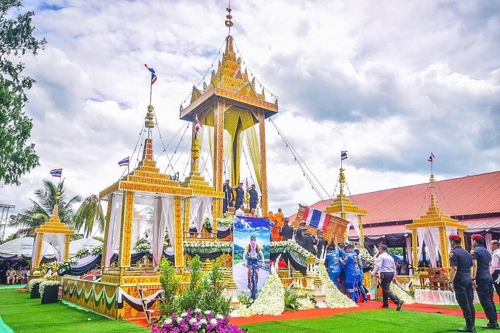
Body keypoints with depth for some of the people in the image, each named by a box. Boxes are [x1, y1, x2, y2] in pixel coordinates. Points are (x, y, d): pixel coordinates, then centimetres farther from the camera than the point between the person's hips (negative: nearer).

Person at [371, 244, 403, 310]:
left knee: (386, 290, -9)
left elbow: (378, 266, -19)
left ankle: (398, 301, -23)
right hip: (391, 273, 9)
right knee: (385, 288, 19)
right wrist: (394, 276, 26)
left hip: (385, 274, -9)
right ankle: (385, 304, 23)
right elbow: (394, 267, 21)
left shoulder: (381, 256, -7)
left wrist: (373, 273, -19)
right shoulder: (390, 257, 18)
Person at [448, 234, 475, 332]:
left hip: (460, 280, -8)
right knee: (470, 303, 11)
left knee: (464, 304, -3)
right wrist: (471, 279, 20)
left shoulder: (454, 253, -11)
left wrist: (451, 282, -14)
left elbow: (454, 269, -18)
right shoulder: (467, 252, 14)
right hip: (468, 279, 8)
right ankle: (472, 325, 15)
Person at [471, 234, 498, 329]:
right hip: (489, 277, 8)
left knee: (485, 301, -3)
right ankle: (494, 321, 13)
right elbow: (488, 265, 19)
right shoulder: (486, 251, 16)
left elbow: (475, 265, -18)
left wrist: (473, 279, -19)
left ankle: (492, 322, -1)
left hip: (481, 278, -8)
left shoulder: (475, 250, -9)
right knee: (490, 300, 12)